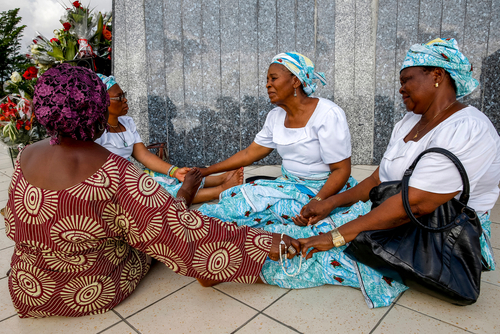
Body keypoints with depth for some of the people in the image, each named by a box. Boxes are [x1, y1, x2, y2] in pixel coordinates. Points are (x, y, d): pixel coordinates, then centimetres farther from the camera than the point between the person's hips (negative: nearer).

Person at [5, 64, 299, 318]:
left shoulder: (26, 158, -12)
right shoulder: (115, 174, -32)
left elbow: (15, 228, 3)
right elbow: (173, 229, -32)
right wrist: (264, 243, -30)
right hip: (98, 294, -5)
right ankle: (185, 196, 40)